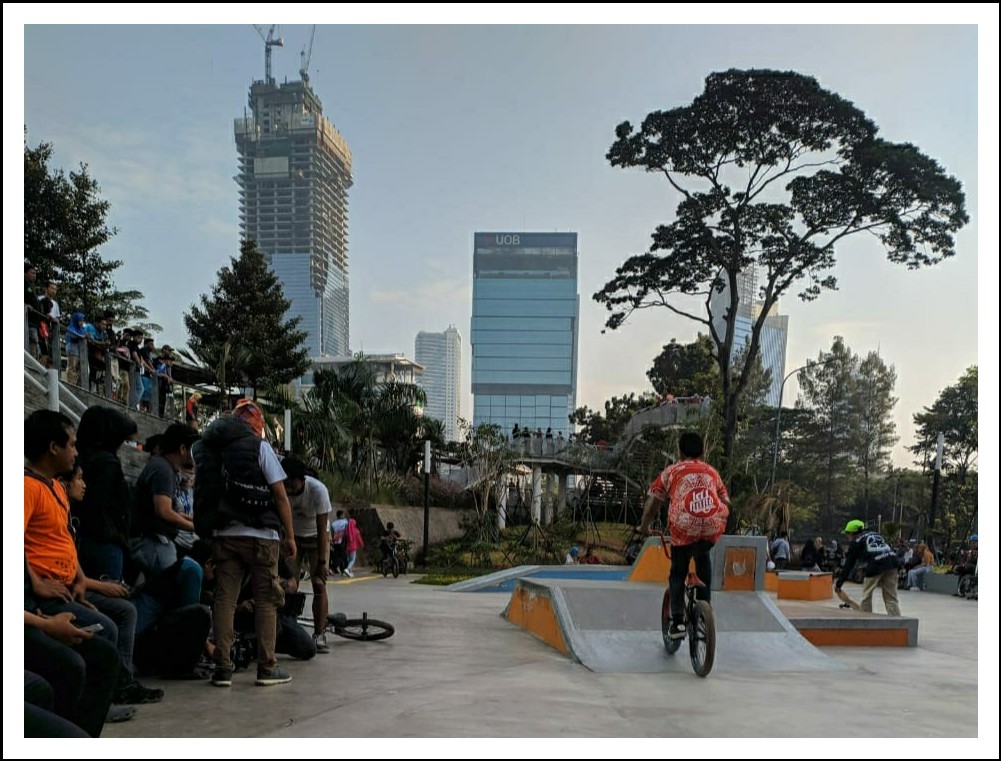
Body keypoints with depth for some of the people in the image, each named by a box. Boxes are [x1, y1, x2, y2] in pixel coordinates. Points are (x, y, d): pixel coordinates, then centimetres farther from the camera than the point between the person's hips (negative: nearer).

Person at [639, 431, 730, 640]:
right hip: (713, 528, 2)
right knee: (703, 556, 33)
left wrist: (644, 528, 29)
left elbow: (652, 506, 14)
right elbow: (726, 502, 25)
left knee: (677, 574, 17)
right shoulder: (712, 472, 24)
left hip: (684, 528, -2)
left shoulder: (671, 471, 18)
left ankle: (677, 621, 4)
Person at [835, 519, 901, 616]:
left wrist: (839, 583, 22)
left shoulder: (856, 541, 16)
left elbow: (849, 564, 16)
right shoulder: (875, 534, 32)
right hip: (892, 561, 5)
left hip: (876, 565, -5)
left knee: (866, 595, 13)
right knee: (891, 597, 9)